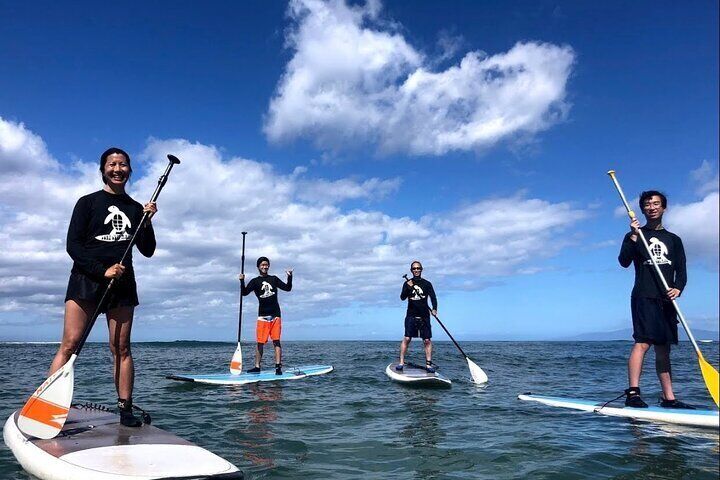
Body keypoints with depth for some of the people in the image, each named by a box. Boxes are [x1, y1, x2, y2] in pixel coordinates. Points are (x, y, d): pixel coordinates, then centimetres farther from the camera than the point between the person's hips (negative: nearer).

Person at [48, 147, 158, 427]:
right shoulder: (88, 202, 7)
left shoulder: (136, 209, 16)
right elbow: (73, 246, -2)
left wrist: (147, 222, -2)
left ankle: (125, 410, 3)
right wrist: (103, 270, -14)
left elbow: (148, 251, 14)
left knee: (121, 348, 0)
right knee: (70, 345, -10)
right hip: (86, 280, -2)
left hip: (122, 283, 3)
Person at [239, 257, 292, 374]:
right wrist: (242, 281, -22)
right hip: (262, 315, -1)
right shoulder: (255, 281, 6)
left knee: (276, 341, -3)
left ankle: (278, 367, -4)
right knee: (260, 342, 1)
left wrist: (290, 277, -7)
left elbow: (287, 288, 9)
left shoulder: (274, 279, 12)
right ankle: (257, 367, 10)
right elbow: (244, 293, -6)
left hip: (275, 314, 1)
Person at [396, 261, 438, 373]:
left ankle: (428, 364, 3)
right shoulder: (407, 283, 7)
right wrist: (408, 287, -21)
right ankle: (401, 363, -2)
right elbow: (402, 298, -4)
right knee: (407, 338, -8)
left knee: (427, 340, -2)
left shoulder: (427, 284, 8)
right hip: (411, 315, -1)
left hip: (424, 315, 1)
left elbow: (433, 297, 3)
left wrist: (434, 309, -14)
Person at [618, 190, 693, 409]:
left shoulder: (673, 239, 19)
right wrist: (633, 238, -20)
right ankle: (633, 393, -19)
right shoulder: (635, 235, 7)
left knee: (664, 348, 7)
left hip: (666, 300, 5)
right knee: (642, 342, -16)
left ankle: (668, 398, 11)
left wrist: (678, 288, -8)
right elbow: (624, 262, -9)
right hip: (644, 297, -5)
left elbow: (681, 270, 12)